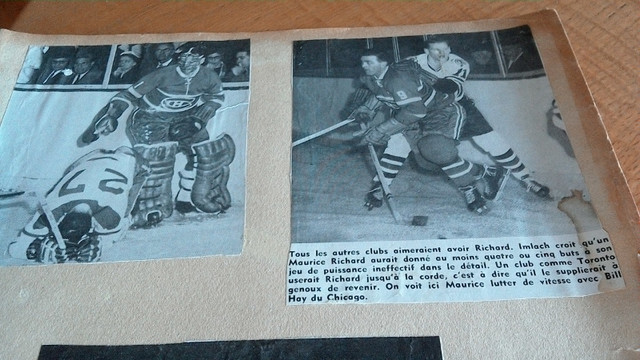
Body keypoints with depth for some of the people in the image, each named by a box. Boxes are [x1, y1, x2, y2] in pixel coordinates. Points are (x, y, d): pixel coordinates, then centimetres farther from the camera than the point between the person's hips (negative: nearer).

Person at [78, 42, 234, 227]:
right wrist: (111, 115, -30)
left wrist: (196, 120, -5)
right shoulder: (164, 75, -24)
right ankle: (150, 207, -15)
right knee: (157, 154, -27)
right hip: (148, 119, -5)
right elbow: (130, 94, -20)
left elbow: (216, 97, 7)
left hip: (183, 119, 5)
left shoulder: (208, 78, -12)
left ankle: (186, 198, 9)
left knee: (204, 152, -8)